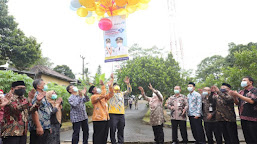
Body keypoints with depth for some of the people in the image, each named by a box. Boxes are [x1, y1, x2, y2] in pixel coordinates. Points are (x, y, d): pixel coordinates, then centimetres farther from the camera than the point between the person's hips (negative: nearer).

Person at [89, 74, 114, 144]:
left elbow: (110, 94, 11)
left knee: (105, 136, 13)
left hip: (106, 118, 8)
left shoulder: (103, 97, 19)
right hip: (98, 119, -8)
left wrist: (110, 85, 3)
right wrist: (103, 85, -20)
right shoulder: (93, 97, -7)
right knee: (98, 136, -2)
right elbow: (102, 95, -22)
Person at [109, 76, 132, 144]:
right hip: (113, 114, -4)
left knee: (121, 130, 11)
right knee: (113, 130, 1)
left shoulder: (122, 93, 19)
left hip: (121, 114, 4)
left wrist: (127, 83, -4)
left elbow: (129, 91, 10)